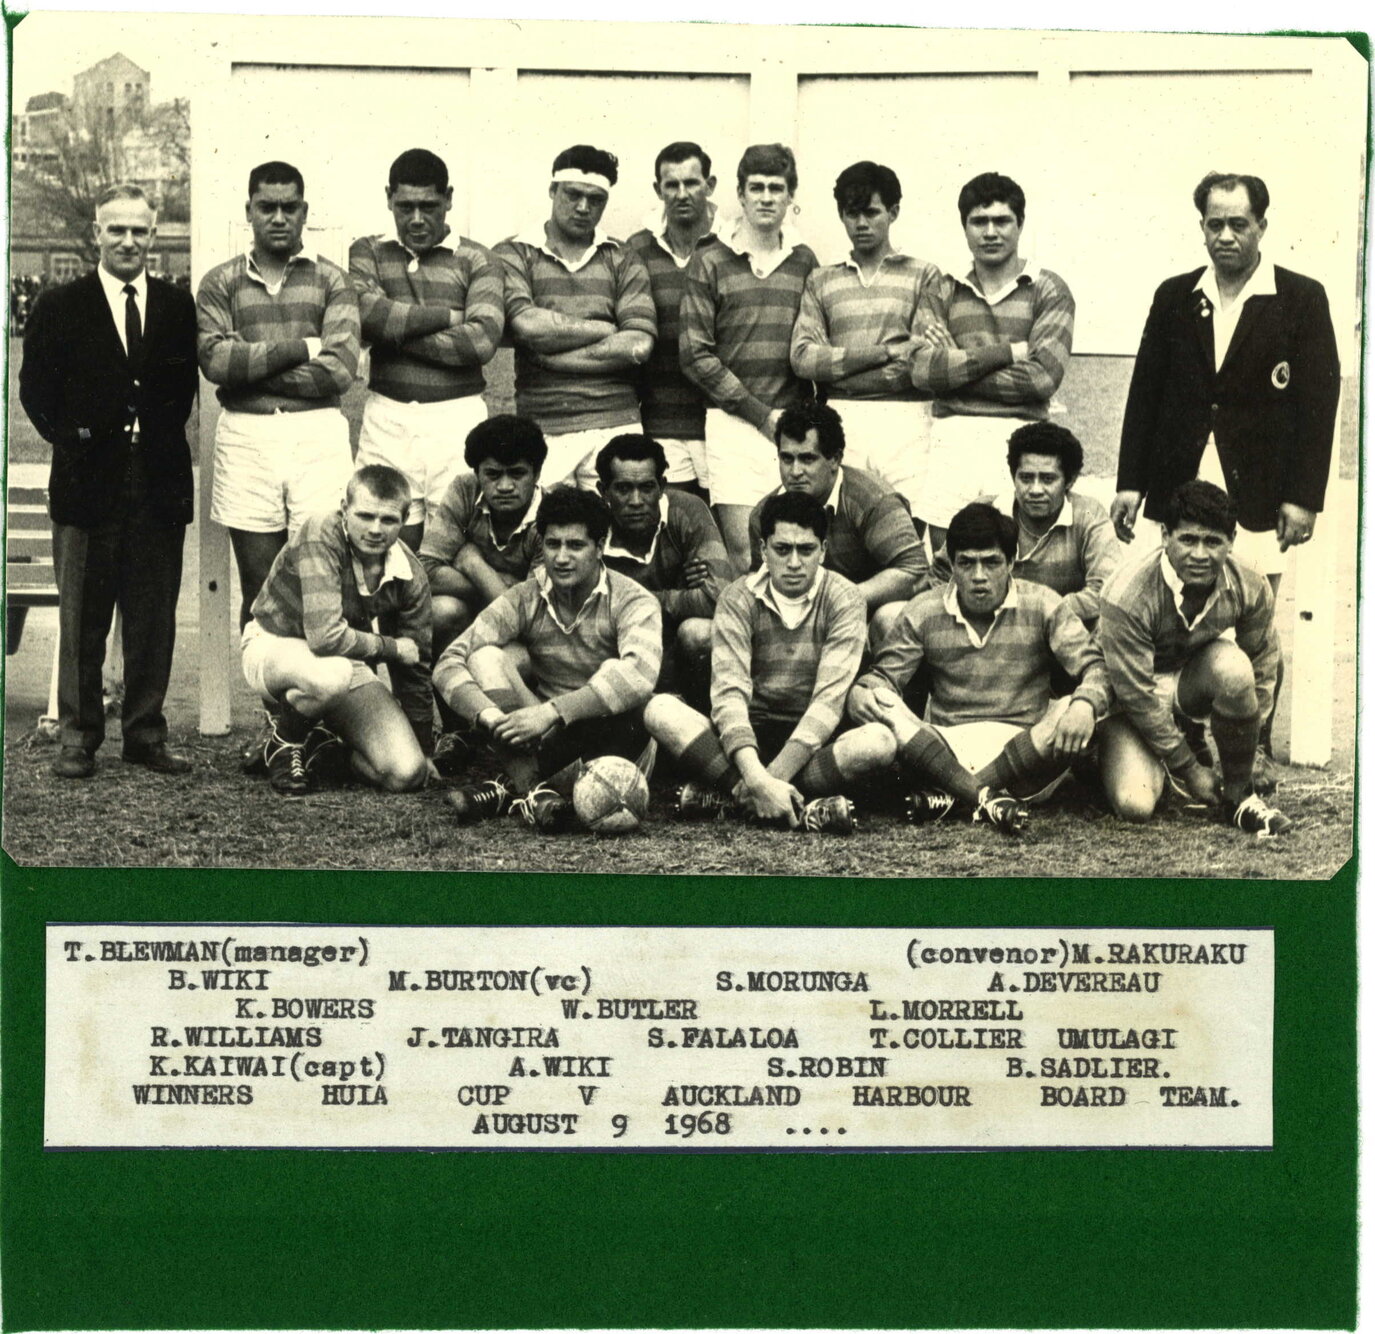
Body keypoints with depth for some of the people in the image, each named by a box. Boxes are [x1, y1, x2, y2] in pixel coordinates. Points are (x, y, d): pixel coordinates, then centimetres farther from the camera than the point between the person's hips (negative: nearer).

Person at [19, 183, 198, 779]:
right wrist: (69, 436, -5)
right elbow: (35, 387, 4)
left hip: (160, 483, 2)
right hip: (88, 480, -2)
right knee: (82, 619, 3)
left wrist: (163, 436, -2)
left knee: (155, 619, 7)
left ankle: (146, 734, 16)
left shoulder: (178, 306, 9)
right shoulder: (59, 306, 5)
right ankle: (79, 737, 11)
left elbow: (189, 385, 9)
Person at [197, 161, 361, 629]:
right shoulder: (221, 283, 11)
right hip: (246, 436, 1)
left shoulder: (331, 281, 8)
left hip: (317, 436, -1)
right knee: (259, 589, 3)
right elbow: (214, 360, -5)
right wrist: (300, 349, -9)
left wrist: (251, 364, -5)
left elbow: (339, 368, -5)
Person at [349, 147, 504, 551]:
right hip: (386, 416, 2)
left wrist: (396, 331, -7)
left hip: (457, 416, -1)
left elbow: (482, 341, -10)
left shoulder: (476, 260, 6)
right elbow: (367, 314, -8)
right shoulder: (368, 253, 13)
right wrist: (449, 315, -6)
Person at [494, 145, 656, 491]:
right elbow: (526, 324, -11)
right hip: (542, 428, -1)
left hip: (615, 424, 2)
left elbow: (640, 344, -1)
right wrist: (605, 330, -2)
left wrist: (553, 356, -6)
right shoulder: (514, 255, 8)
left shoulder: (622, 260, 13)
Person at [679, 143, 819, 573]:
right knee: (743, 550, -7)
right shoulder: (710, 263, 5)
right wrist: (762, 413, -5)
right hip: (734, 424, -2)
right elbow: (695, 355, -1)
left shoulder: (804, 262, 14)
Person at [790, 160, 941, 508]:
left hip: (906, 420, -2)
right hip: (841, 420, 2)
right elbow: (803, 358, 4)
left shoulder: (923, 275, 10)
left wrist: (838, 364, -3)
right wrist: (885, 352, -4)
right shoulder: (821, 280, 18)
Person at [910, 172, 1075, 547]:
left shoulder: (1048, 291, 8)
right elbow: (923, 370, -2)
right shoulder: (942, 294, 15)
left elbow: (1044, 377, -6)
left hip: (1019, 441, -2)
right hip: (952, 438, 2)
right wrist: (1009, 352, -6)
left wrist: (959, 368, -4)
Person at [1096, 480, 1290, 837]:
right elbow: (1137, 695, -25)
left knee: (1232, 665, -34)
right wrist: (1189, 769, -19)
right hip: (1132, 693, -3)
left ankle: (1239, 795, -14)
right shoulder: (1127, 597, -31)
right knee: (1135, 805, -26)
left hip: (1195, 678, 3)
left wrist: (1248, 750, -5)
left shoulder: (1250, 587, -18)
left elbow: (1263, 666, -3)